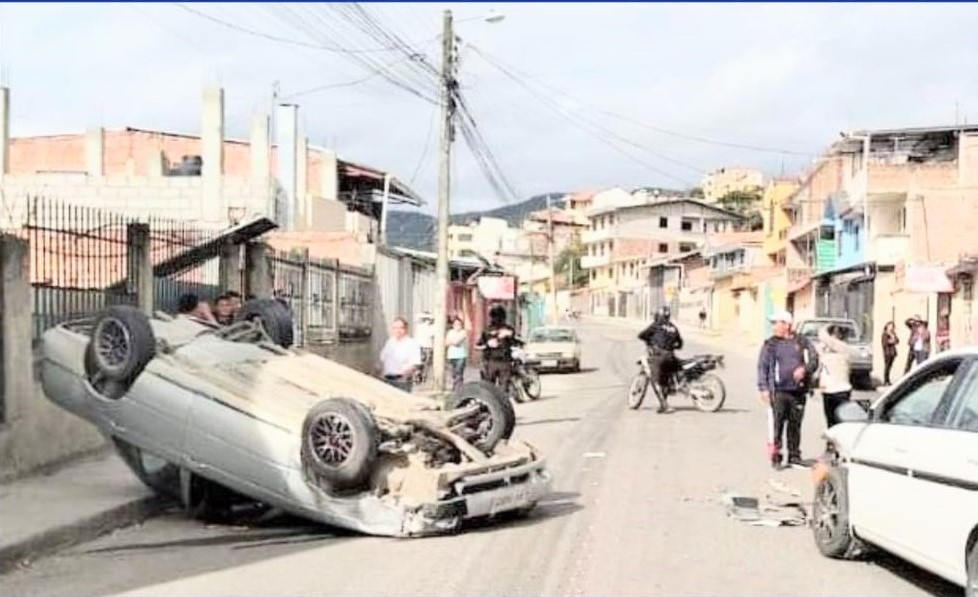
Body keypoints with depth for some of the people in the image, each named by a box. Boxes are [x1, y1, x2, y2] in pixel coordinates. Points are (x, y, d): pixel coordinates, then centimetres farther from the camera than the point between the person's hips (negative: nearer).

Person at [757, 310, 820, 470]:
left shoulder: (802, 342, 8)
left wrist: (804, 369, -14)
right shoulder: (770, 344, 5)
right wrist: (763, 388, -6)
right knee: (776, 425, -7)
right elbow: (762, 367, 2)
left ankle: (794, 456, 18)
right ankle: (775, 457, -3)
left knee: (795, 424, 8)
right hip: (778, 391, -2)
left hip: (798, 391, 2)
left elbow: (814, 359, 6)